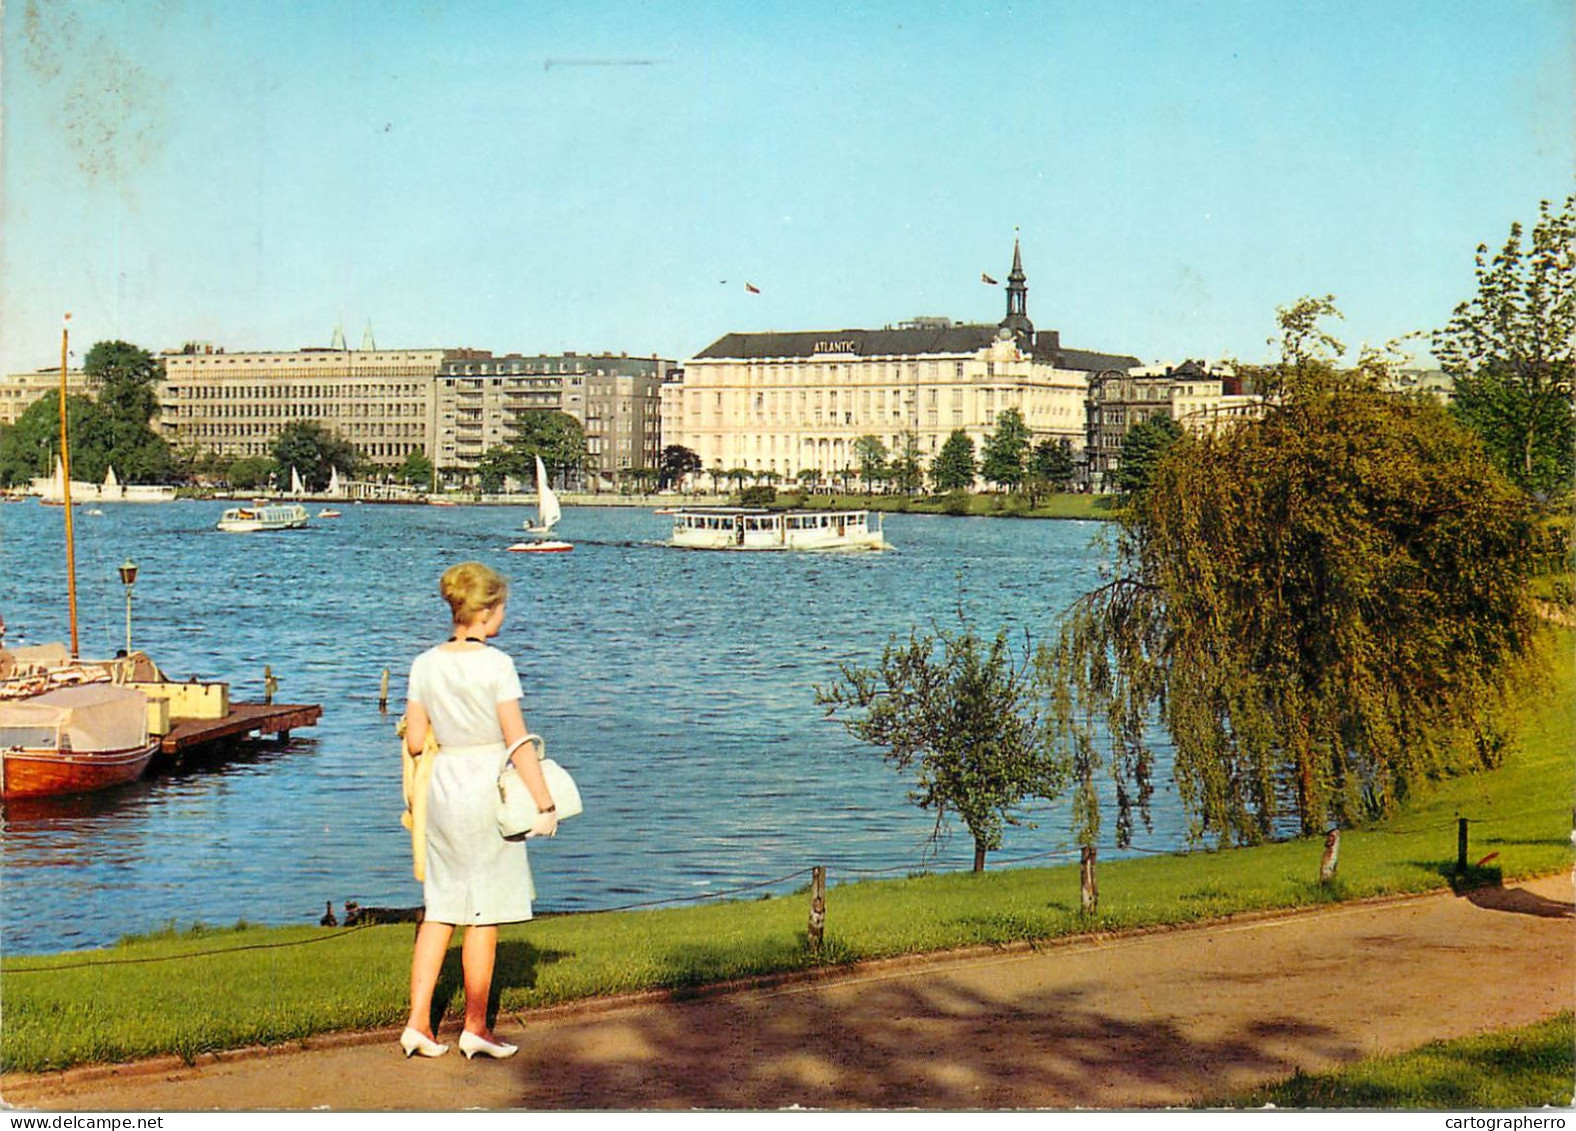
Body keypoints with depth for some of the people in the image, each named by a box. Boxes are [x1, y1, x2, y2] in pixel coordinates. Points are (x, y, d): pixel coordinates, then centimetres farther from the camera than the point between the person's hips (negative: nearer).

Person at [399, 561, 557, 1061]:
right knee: (485, 916, 4)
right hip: (487, 793, -5)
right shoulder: (496, 664, -13)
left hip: (441, 789, 5)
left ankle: (418, 1023, 11)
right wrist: (545, 804, -9)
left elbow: (414, 741, 5)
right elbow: (518, 742, -14)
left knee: (440, 909, 13)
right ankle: (475, 1029, 12)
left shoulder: (425, 664, 2)